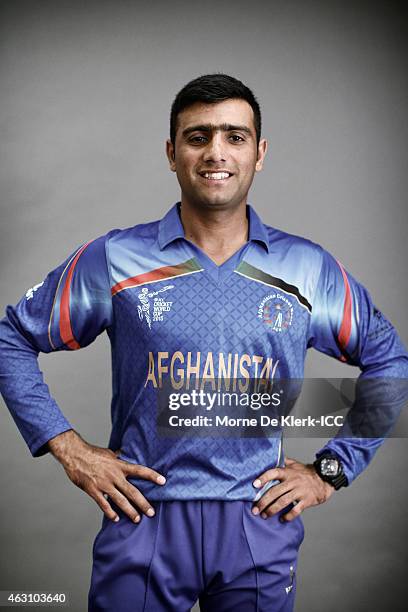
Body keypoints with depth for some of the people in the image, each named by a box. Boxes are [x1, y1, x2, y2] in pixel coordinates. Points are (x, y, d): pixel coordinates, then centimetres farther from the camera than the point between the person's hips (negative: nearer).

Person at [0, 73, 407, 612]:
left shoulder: (309, 269, 2)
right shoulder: (113, 260, -2)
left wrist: (332, 470, 5)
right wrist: (69, 448, -2)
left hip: (260, 528, 1)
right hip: (144, 522, -1)